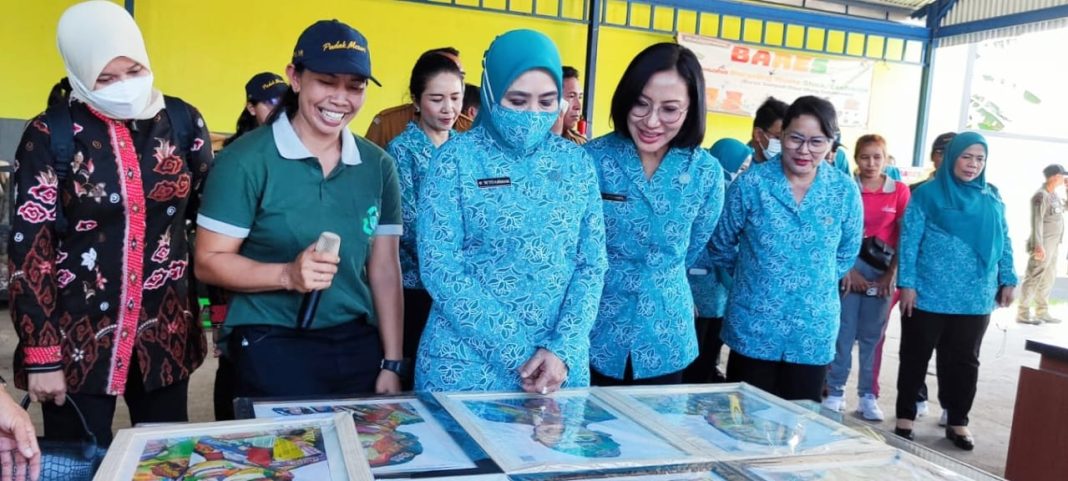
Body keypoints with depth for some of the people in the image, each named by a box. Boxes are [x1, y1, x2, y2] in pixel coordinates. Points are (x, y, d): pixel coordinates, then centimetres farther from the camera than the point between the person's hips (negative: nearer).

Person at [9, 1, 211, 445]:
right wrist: (42, 355, -10)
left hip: (166, 336, 3)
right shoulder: (50, 135, -9)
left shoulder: (182, 121, -1)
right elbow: (29, 248, -8)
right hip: (77, 341, -2)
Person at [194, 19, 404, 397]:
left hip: (358, 346, 4)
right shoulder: (247, 159, -9)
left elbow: (384, 269, 5)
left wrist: (391, 364, 1)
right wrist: (288, 274, -25)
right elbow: (209, 262, -8)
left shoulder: (378, 165, 3)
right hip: (272, 348, -4)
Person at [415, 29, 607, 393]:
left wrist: (564, 349, -11)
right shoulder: (456, 158, -7)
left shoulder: (575, 162, 3)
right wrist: (517, 352, -15)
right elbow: (439, 267, -11)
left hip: (561, 363, 3)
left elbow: (592, 264, 2)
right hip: (466, 366, -2)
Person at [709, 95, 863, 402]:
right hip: (753, 327, -2)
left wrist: (816, 284, 10)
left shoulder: (845, 191, -2)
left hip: (813, 331, 2)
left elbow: (847, 254, 12)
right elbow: (721, 245, 2)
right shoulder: (751, 183, -9)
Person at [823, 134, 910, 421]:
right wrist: (848, 269, -10)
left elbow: (904, 237, 2)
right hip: (850, 270, -1)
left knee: (872, 336, 8)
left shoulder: (900, 191, 2)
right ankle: (836, 392, 12)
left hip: (882, 273, 1)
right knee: (844, 332, 3)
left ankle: (868, 395, 16)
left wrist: (891, 274, -4)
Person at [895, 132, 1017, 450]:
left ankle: (958, 421, 25)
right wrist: (907, 283, -13)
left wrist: (1007, 280, 7)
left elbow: (1003, 243, 14)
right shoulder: (927, 194, -5)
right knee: (916, 357, 7)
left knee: (965, 361, 12)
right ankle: (905, 416, 20)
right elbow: (909, 241, -8)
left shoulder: (992, 199, 9)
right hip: (928, 296, -4)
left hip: (975, 300, 4)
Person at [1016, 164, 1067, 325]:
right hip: (1043, 245, -10)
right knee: (1034, 278, -8)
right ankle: (1023, 313, -6)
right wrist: (1038, 245, -26)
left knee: (1048, 279, 14)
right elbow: (1036, 222, -20)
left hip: (1053, 245, 10)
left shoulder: (1054, 195, 13)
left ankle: (1042, 312, 22)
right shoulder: (1041, 195, -14)